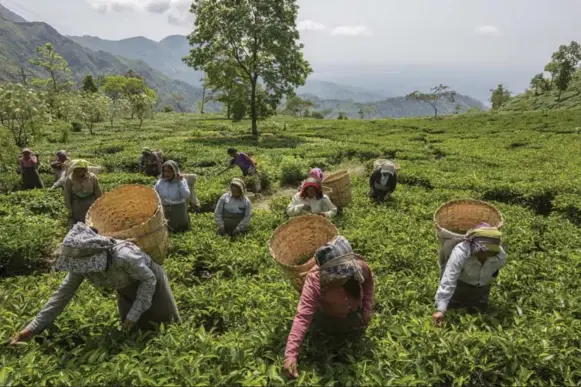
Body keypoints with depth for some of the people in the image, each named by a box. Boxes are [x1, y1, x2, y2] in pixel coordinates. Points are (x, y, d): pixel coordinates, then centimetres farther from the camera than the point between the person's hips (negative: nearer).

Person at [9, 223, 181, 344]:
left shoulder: (123, 257, -44)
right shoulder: (81, 263, -25)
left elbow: (149, 278, -29)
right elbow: (63, 293, -15)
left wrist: (134, 314, -29)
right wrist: (33, 328, -17)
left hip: (150, 282, -5)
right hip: (127, 290, 5)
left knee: (163, 325, 15)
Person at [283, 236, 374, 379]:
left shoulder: (360, 267, -38)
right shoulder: (314, 281, -46)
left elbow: (368, 282, -11)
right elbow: (303, 316, -50)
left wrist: (367, 309, -13)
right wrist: (290, 354, -56)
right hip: (328, 314, -2)